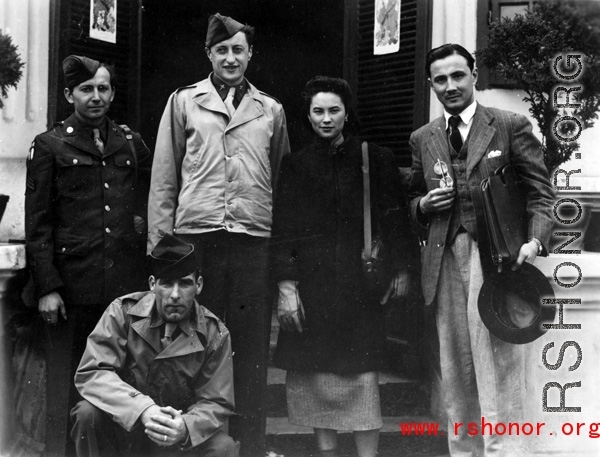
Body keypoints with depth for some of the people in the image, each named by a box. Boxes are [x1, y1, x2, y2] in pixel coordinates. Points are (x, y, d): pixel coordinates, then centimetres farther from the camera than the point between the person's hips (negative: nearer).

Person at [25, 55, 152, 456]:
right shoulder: (49, 146, 4)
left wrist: (143, 221, 8)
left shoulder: (132, 144, 14)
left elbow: (152, 194, 27)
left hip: (127, 284, 3)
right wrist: (46, 287, -7)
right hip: (74, 284, -3)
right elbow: (38, 224, 0)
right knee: (68, 381, 1)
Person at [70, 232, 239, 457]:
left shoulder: (215, 334, -7)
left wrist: (185, 428, -31)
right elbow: (90, 372, -19)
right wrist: (142, 410, -35)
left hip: (179, 437, 0)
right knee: (88, 413, -29)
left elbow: (216, 403, -6)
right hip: (124, 427, 0)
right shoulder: (123, 312, -10)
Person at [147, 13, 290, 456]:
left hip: (255, 238, 1)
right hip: (196, 235, -1)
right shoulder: (183, 102, 10)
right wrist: (159, 242, 0)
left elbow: (282, 180, 13)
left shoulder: (271, 110, 14)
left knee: (252, 345, 2)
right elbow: (164, 177, 7)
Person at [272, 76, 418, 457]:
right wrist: (285, 286, -6)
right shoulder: (295, 165, 7)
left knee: (361, 376, -4)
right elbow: (283, 229, 3)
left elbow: (395, 218, 5)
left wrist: (403, 269, -1)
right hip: (310, 285, 2)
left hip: (359, 283, -1)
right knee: (314, 375, 3)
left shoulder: (376, 160, 5)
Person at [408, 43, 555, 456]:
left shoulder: (511, 126, 2)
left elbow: (541, 192, 0)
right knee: (456, 375, 8)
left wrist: (535, 240, -15)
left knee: (497, 369, -8)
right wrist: (424, 205, 1)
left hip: (497, 262, -4)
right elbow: (414, 201, 24)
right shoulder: (422, 139, 15)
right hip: (446, 264, 4)